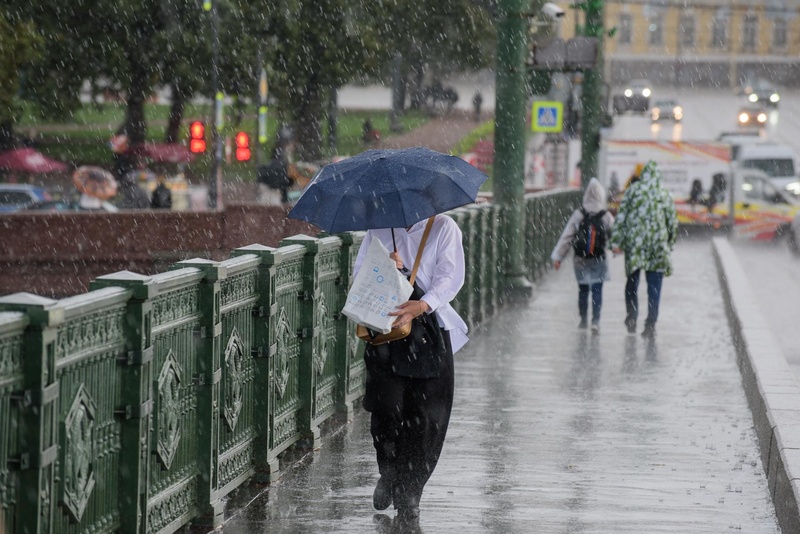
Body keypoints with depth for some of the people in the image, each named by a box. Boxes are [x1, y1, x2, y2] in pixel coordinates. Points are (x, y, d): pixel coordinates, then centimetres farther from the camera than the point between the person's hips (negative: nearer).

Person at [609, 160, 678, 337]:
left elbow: (621, 215, -4)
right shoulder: (665, 195, 5)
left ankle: (632, 317, 9)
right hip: (658, 247, 0)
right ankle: (651, 324, -1)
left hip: (634, 243, 0)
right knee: (654, 287, 3)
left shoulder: (633, 190, 0)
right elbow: (673, 223, 9)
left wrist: (616, 241, -2)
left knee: (632, 281, 15)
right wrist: (669, 245, 21)